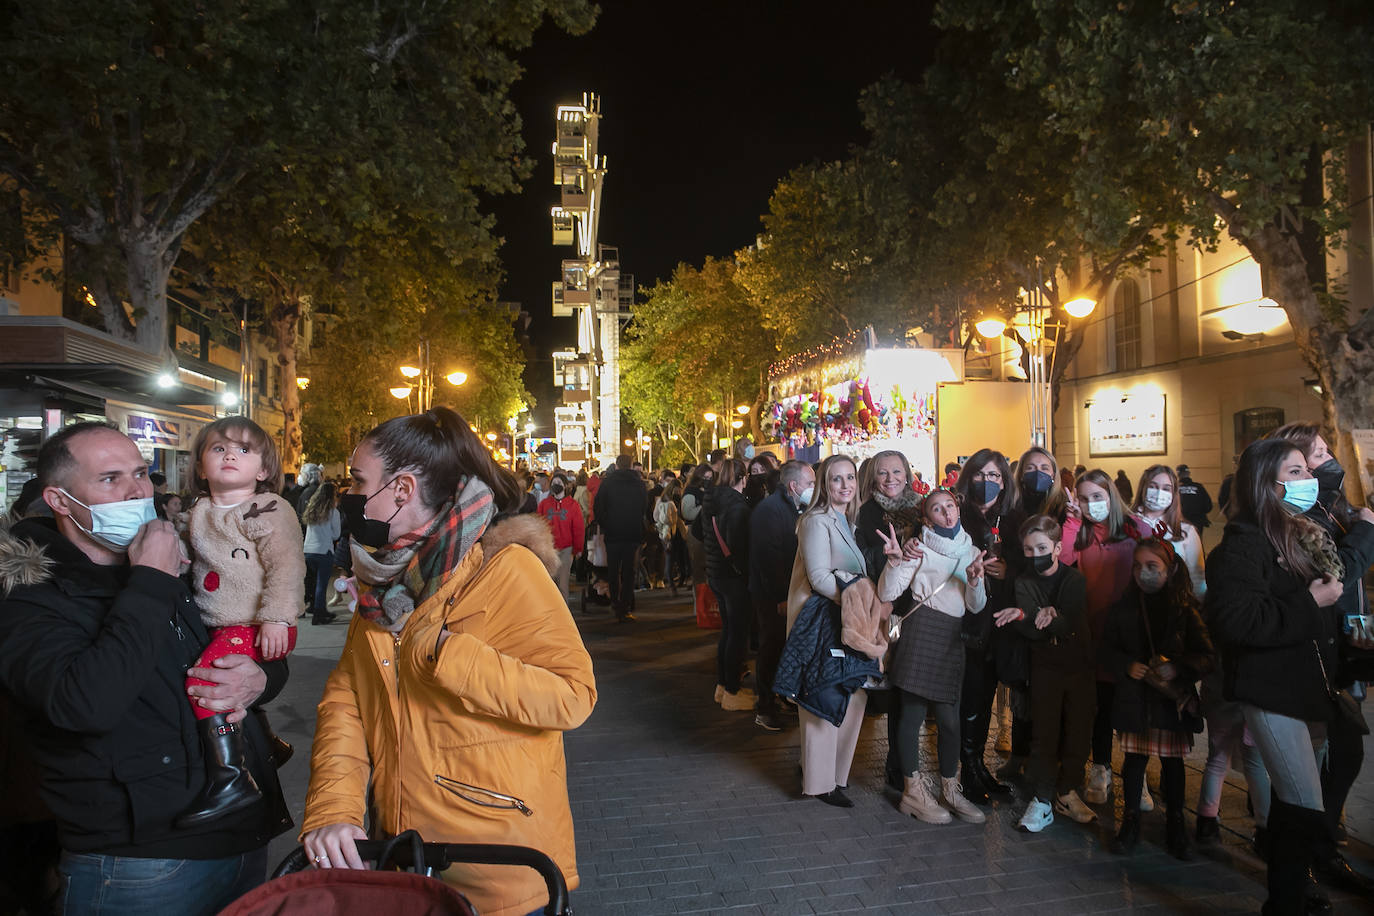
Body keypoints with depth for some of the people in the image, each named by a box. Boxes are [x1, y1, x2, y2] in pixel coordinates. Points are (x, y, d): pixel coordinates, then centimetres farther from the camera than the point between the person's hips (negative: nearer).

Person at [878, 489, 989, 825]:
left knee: (949, 718, 6)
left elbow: (976, 607, 12)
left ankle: (949, 788, 23)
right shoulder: (919, 547, -1)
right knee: (913, 712, -1)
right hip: (921, 632, -5)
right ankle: (914, 791, 12)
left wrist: (974, 579, -7)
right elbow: (887, 593, -8)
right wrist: (896, 559, -24)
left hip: (952, 639, 5)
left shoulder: (971, 552, 16)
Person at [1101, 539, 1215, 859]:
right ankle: (1130, 823, 20)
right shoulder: (1123, 608, 2)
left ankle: (1175, 827, 25)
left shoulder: (1187, 608, -5)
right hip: (1133, 697, 1)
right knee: (1134, 758, 7)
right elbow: (1106, 649, 6)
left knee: (1172, 760, 10)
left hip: (1173, 698, -1)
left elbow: (1208, 656, -6)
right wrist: (1127, 666, -12)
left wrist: (1178, 668, -22)